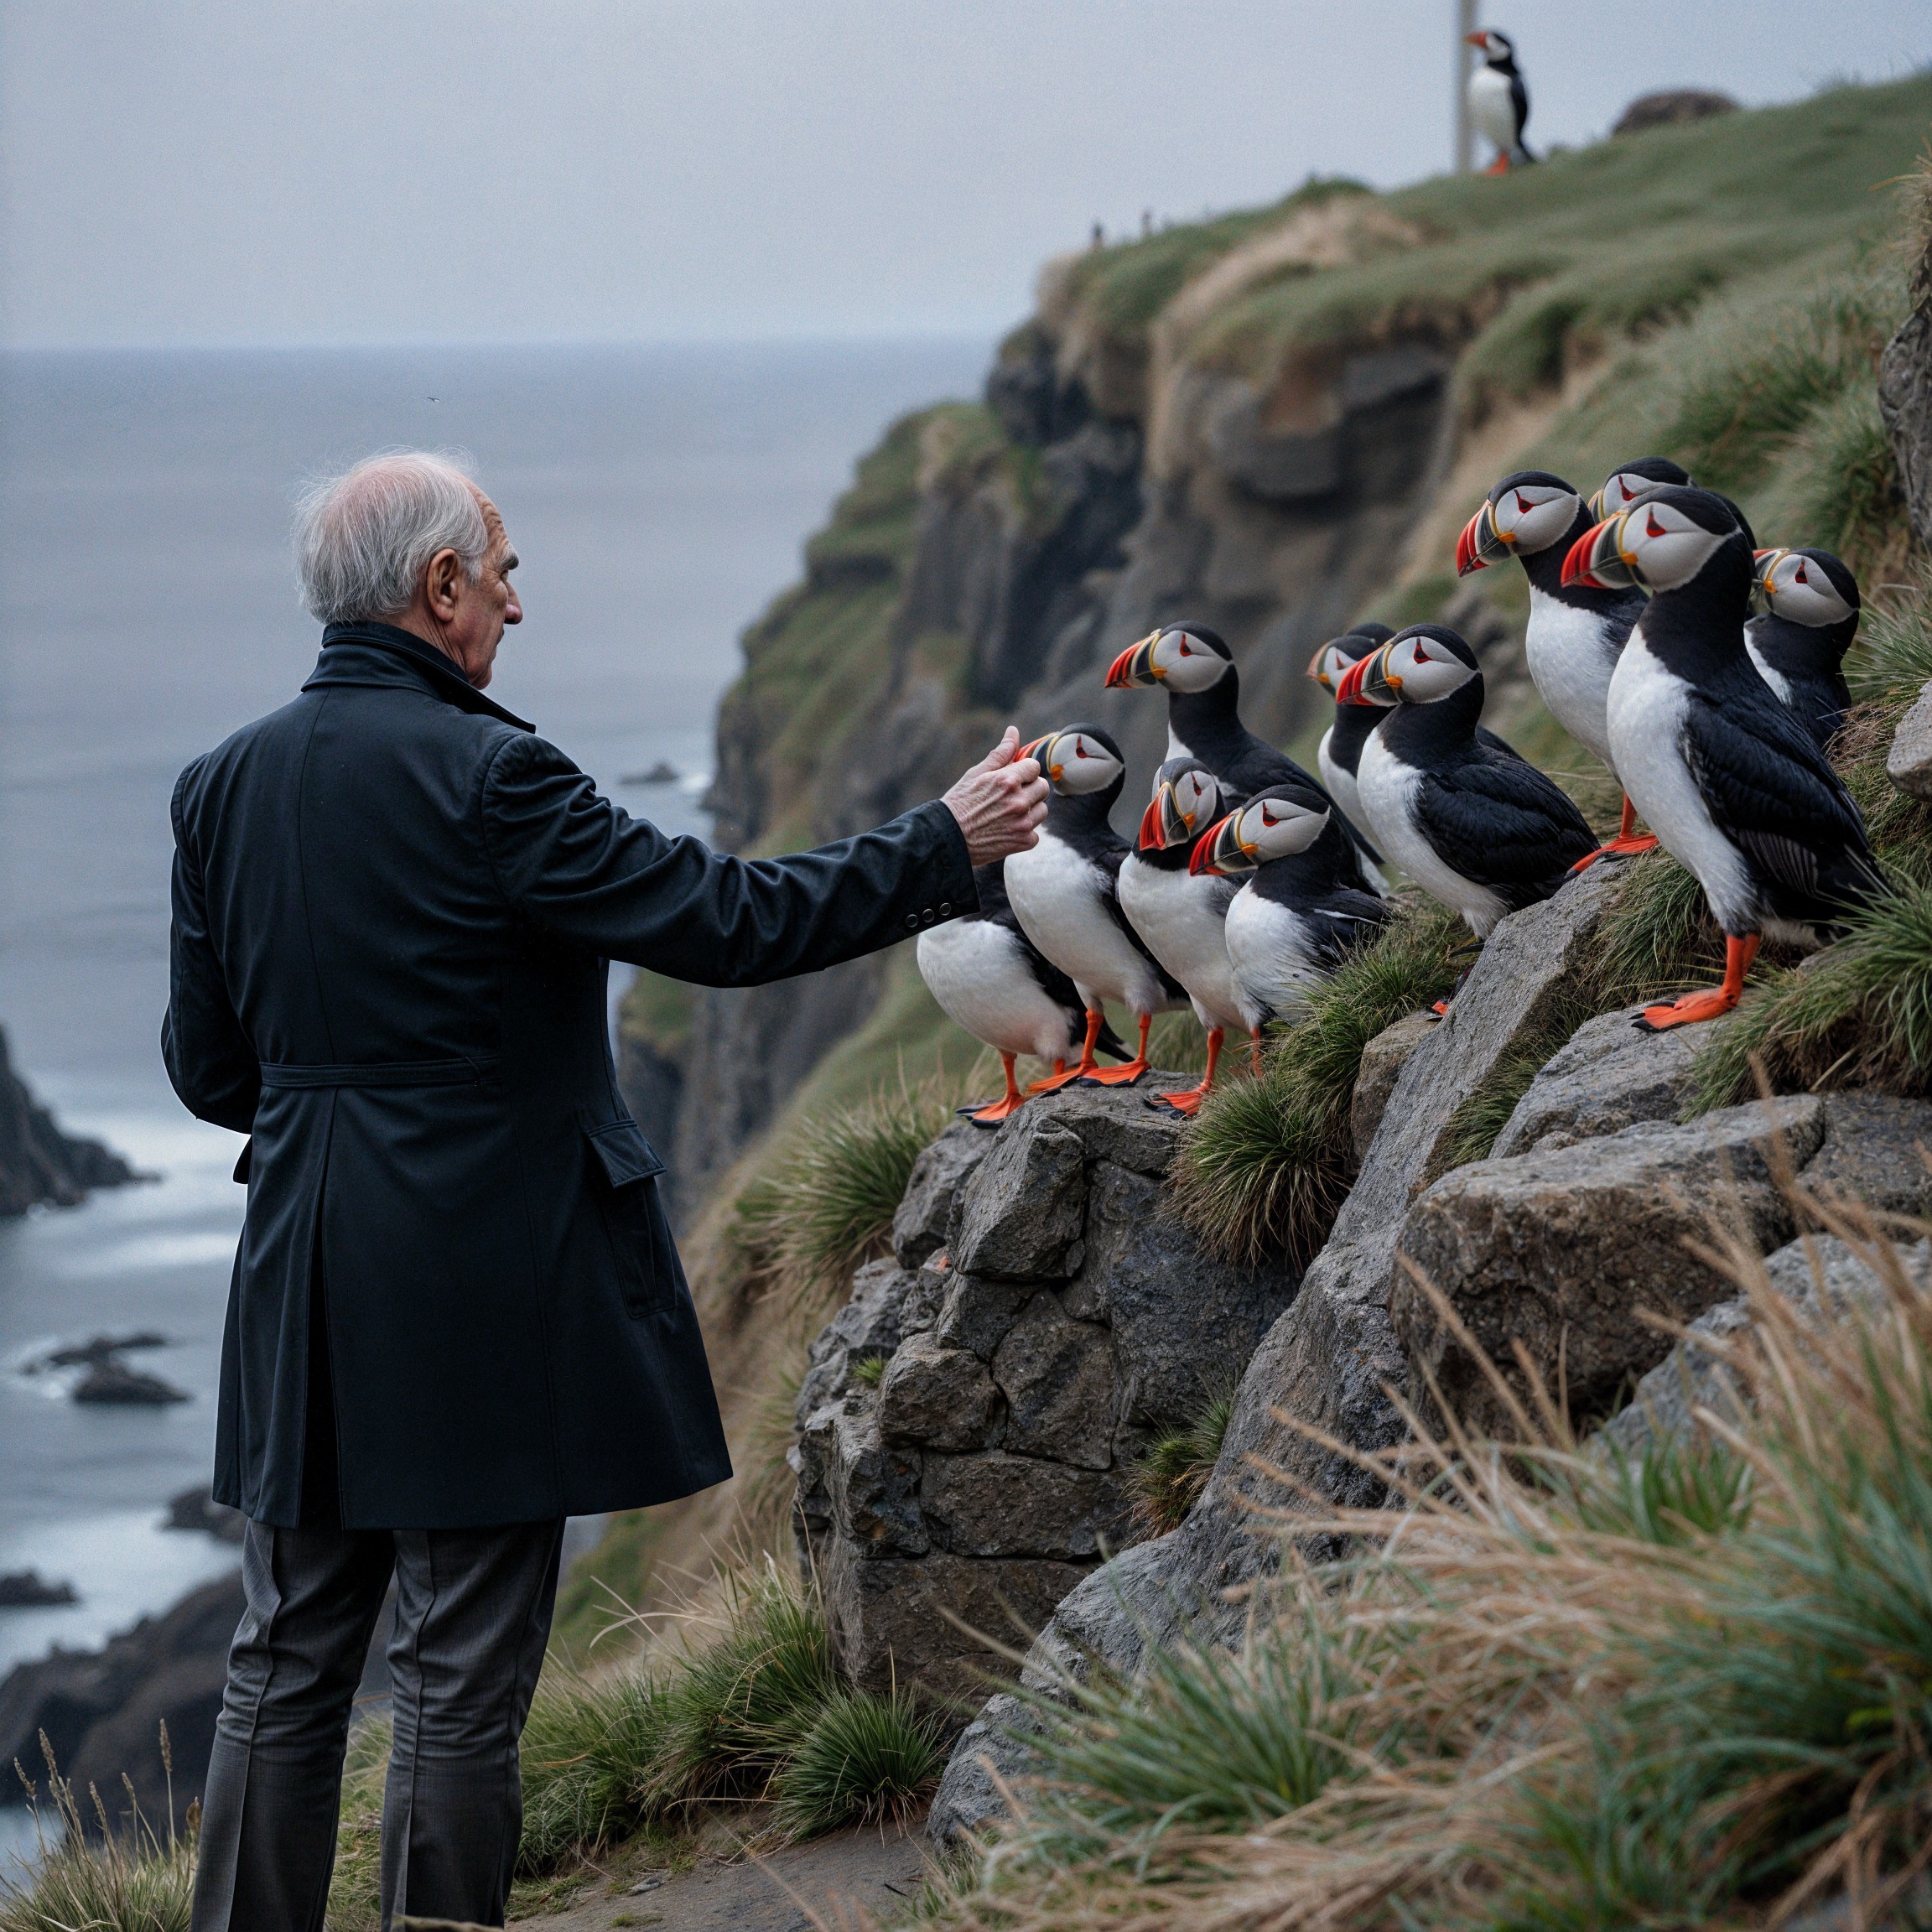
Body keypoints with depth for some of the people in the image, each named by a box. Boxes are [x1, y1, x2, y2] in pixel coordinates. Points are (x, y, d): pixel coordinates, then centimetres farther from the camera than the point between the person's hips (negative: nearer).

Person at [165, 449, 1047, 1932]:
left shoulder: (225, 783, 5)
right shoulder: (482, 777, -16)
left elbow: (208, 1066, 10)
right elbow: (724, 919, -15)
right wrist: (945, 846, -5)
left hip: (305, 1294, 7)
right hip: (481, 1284, -7)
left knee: (288, 1668, 12)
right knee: (465, 1680, 2)